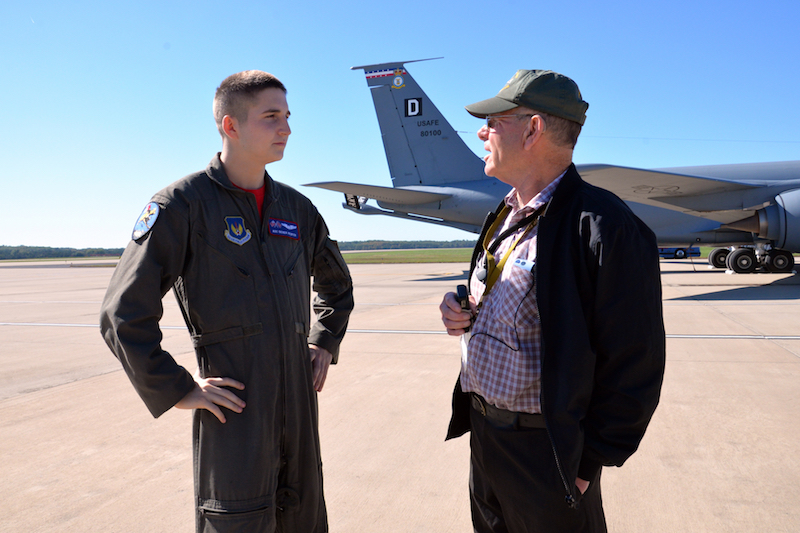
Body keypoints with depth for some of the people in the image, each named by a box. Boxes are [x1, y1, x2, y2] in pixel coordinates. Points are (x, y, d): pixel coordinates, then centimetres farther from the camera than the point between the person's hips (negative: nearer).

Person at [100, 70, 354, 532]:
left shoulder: (297, 208, 9)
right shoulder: (183, 204, -8)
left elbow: (336, 284, 26)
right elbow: (125, 313, -11)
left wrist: (325, 344, 15)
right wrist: (175, 390, -10)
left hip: (299, 402, 6)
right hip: (234, 407, -5)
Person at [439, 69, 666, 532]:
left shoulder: (607, 228, -21)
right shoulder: (506, 216, 7)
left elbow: (633, 369, -19)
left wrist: (588, 464, -14)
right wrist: (463, 314, -2)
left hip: (545, 453, -8)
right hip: (482, 431, 8)